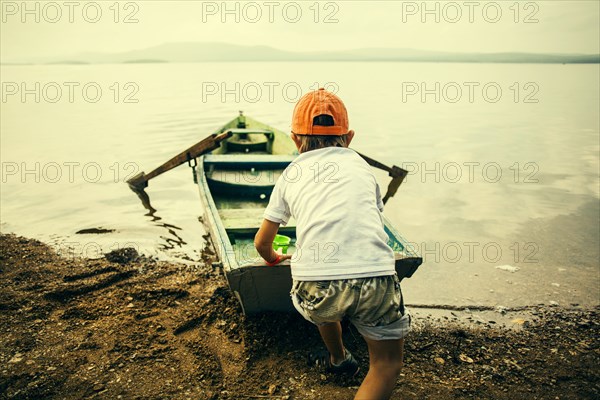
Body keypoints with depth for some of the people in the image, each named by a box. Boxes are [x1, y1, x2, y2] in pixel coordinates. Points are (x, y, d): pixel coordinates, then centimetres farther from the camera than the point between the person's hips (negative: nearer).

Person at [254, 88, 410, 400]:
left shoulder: (291, 175, 21)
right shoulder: (359, 164, 23)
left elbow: (262, 242, 29)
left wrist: (273, 258, 52)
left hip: (315, 286, 1)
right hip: (375, 280, 0)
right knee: (388, 362, 25)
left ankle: (338, 358, 59)